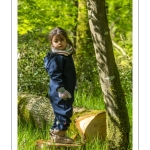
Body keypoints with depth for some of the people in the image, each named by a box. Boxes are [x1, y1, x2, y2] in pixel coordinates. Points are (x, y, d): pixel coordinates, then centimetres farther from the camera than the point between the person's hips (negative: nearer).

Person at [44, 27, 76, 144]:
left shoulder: (67, 54, 12)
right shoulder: (56, 57, -17)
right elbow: (55, 75, -22)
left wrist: (70, 90, 23)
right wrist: (61, 89, -27)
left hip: (67, 91, 10)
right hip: (60, 92, -10)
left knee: (60, 112, 17)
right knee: (64, 112, -9)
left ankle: (55, 132, 27)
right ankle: (59, 135, -2)